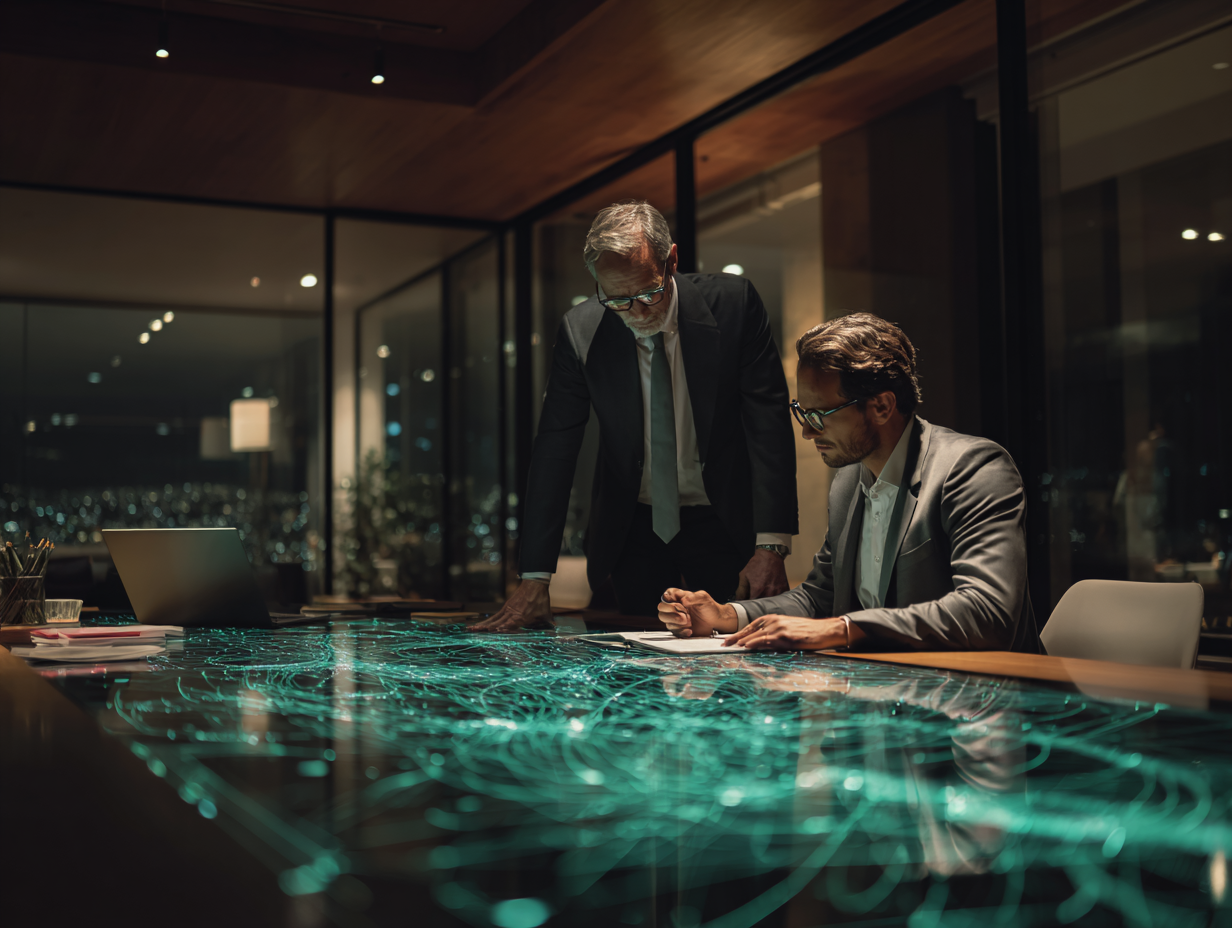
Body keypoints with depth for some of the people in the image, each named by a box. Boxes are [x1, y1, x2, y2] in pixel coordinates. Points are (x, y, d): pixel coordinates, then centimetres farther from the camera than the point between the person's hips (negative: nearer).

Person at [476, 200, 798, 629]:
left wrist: (771, 546, -21)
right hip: (633, 529, 1)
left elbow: (769, 421, -13)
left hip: (722, 526, -1)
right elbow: (554, 450, -8)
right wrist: (535, 580, -13)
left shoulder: (732, 303, -14)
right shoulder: (580, 330, -11)